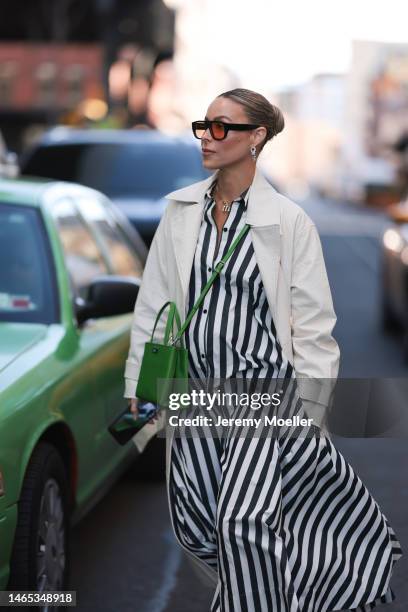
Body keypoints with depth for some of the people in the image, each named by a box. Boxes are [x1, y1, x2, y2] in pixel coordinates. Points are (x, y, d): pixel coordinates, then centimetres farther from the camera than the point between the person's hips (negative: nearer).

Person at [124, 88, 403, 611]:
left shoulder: (289, 220, -8)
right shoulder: (180, 210, 4)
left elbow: (313, 323, -6)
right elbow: (152, 302, 8)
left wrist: (309, 409, -7)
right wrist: (139, 380, 6)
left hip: (262, 383, -4)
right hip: (193, 384, 5)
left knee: (244, 518, -15)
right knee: (193, 520, 9)